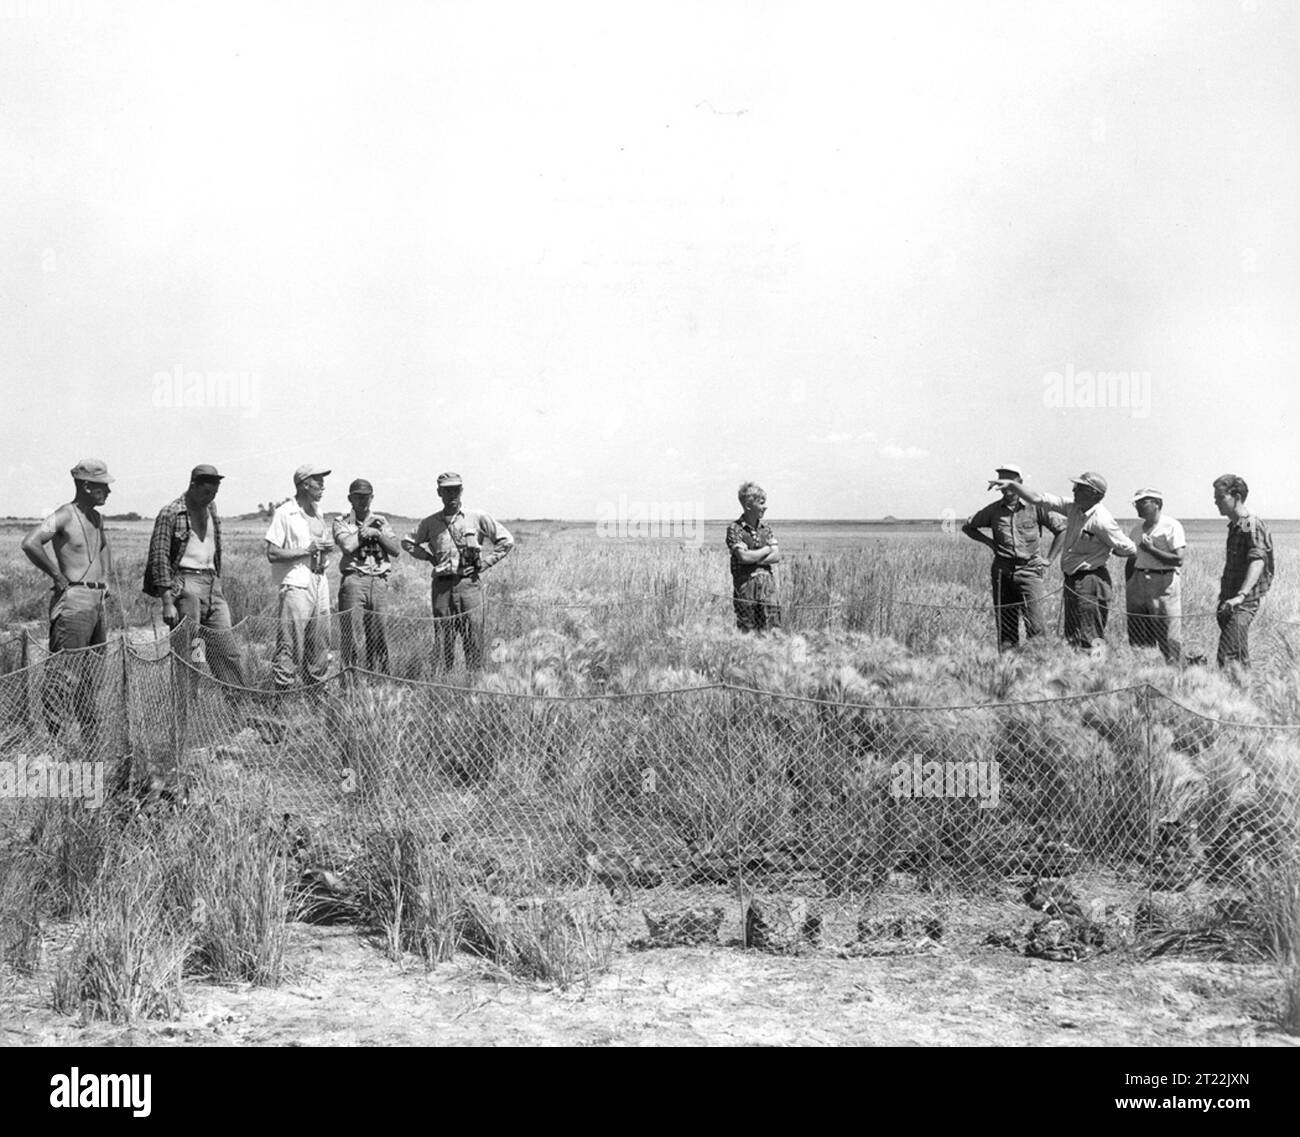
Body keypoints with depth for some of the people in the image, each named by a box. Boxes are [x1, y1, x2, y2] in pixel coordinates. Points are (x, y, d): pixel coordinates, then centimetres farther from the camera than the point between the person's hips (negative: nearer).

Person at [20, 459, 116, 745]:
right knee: (65, 676, -13)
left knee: (91, 679, 12)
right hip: (74, 602, -9)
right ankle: (52, 741, -12)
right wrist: (58, 577, -19)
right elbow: (30, 543, -27)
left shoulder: (96, 518, 15)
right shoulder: (65, 515, -11)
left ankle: (92, 745, 19)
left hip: (98, 603, 9)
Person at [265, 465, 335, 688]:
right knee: (291, 644, -9)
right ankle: (282, 691, -5)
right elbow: (272, 553, -11)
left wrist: (327, 547, 4)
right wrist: (308, 550, -15)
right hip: (296, 583, -8)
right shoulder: (284, 513, -7)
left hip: (320, 581, 8)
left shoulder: (317, 511, 16)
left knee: (320, 644, 11)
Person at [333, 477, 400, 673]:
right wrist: (367, 526, -2)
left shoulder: (381, 522, 18)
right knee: (351, 634, -7)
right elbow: (347, 546, -12)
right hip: (354, 580, -4)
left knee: (378, 636, 4)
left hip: (379, 582, 4)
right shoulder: (341, 522, 7)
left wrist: (377, 534, -4)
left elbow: (396, 550, 8)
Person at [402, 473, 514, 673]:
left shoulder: (478, 517, 5)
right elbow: (408, 542, 24)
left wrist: (484, 563, 2)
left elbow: (506, 541, 8)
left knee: (473, 638, -3)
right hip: (442, 586, 2)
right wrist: (430, 558, 11)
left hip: (469, 583, -1)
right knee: (442, 639, 0)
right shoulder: (430, 523, 11)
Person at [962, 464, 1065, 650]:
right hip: (1002, 571, 3)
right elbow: (968, 527, 22)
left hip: (1030, 570, -3)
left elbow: (1062, 529, 5)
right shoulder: (993, 510, 7)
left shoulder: (1035, 507, -1)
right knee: (1004, 624, 4)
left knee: (1034, 624, -13)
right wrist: (988, 541, 7)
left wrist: (1049, 559, 0)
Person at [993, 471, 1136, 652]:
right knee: (1073, 638, 13)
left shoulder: (1102, 520, -18)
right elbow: (1038, 499, 6)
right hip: (1072, 581, 9)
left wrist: (1105, 551, 4)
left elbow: (1129, 550, -12)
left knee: (1090, 640, -8)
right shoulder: (1073, 508, 4)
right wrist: (1012, 484, -1)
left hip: (1089, 583, -9)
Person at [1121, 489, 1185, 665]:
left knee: (1169, 637, -6)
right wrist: (1128, 588, 13)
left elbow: (1178, 559, -15)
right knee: (1138, 636, 7)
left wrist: (1151, 549, -15)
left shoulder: (1172, 526, -6)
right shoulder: (1136, 529, 14)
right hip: (1139, 582, 6)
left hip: (1164, 583, -6)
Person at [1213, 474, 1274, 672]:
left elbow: (1258, 561, -27)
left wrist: (1241, 595, -38)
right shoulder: (1234, 525, 15)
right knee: (1240, 658, 14)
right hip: (1229, 601, 10)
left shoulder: (1252, 525, -15)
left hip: (1244, 603, -10)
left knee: (1227, 657, -17)